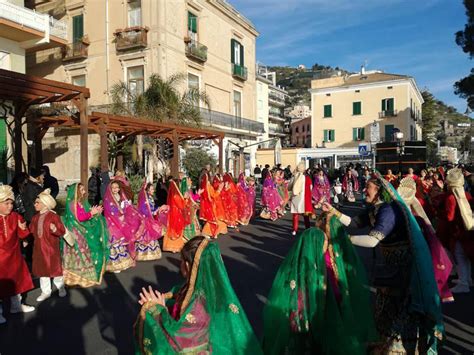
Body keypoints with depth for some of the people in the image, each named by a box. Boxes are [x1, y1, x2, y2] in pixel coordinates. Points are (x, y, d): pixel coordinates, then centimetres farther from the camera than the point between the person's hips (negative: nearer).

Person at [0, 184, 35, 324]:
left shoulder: (15, 217, -1)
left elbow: (22, 235, 1)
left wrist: (23, 228, -19)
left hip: (13, 255, 4)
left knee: (16, 279, 17)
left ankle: (16, 305, 35)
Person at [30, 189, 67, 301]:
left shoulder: (53, 216, -14)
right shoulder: (35, 217, 7)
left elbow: (62, 231, -17)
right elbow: (31, 231, 15)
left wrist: (55, 230, -37)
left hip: (51, 247, -6)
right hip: (39, 248, 7)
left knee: (55, 268, 6)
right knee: (41, 269, 13)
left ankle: (61, 288, 26)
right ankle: (46, 291, 27)